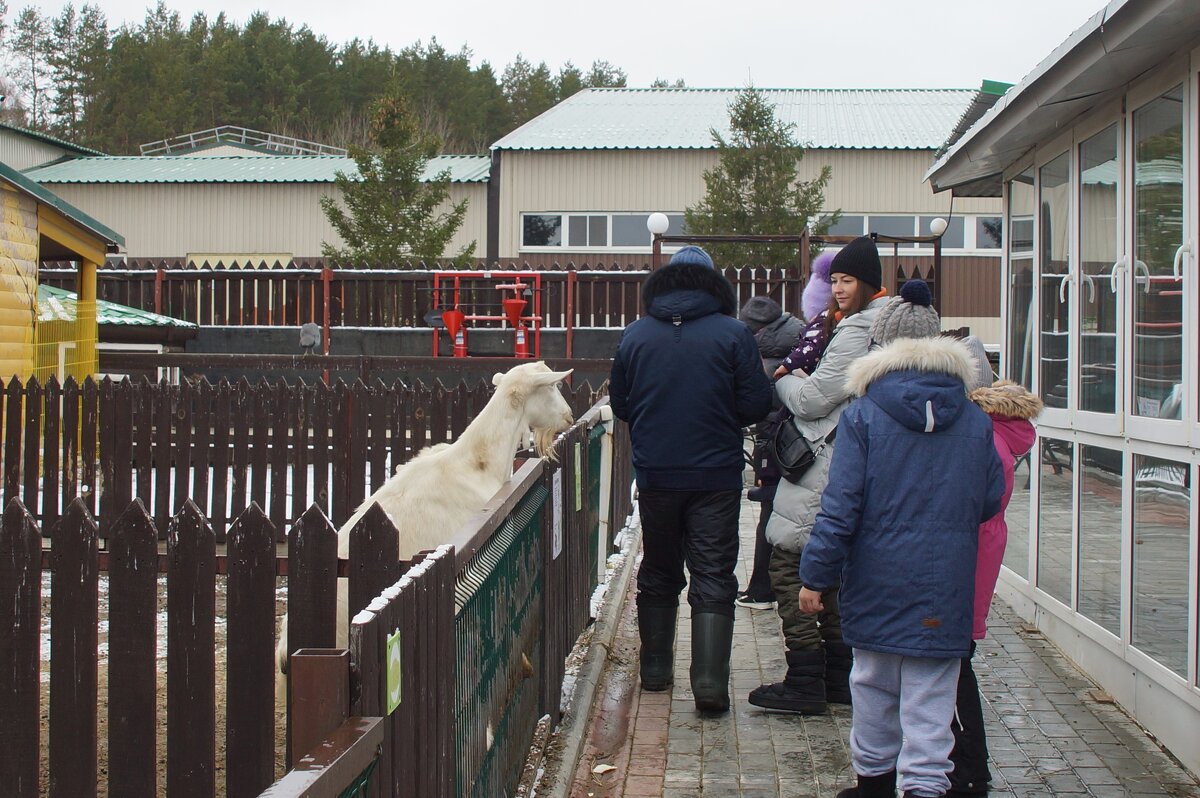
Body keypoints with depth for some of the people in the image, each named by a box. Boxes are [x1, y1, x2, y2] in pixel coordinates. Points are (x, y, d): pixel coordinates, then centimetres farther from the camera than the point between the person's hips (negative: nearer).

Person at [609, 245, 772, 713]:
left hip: (655, 476, 3)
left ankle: (655, 670, 25)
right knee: (713, 578, 0)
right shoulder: (733, 334, -8)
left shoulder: (635, 336, 0)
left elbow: (620, 404, 8)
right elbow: (755, 406, -7)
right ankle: (710, 683, -8)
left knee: (658, 573, 18)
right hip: (716, 476, -3)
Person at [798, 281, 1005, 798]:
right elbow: (990, 502, 8)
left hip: (878, 582, -1)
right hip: (946, 587, 1)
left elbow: (840, 506, -11)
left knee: (874, 683, 16)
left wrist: (816, 576, -5)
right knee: (931, 696, 3)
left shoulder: (863, 416, -8)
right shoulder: (975, 421, 1)